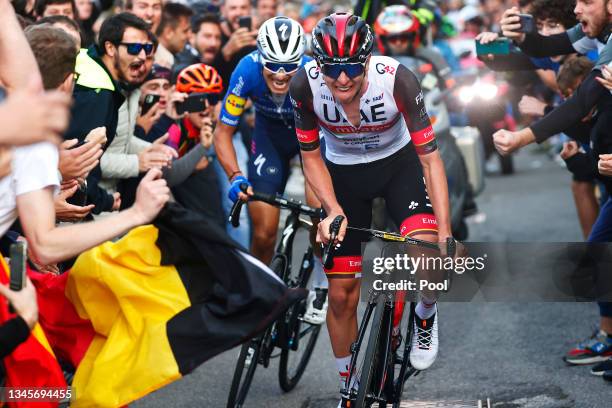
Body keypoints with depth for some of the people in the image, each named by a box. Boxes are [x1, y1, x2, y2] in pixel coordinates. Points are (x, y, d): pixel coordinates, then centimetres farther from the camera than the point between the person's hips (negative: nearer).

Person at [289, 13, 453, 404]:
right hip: (344, 173, 2)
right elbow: (311, 157, -11)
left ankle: (426, 316, 7)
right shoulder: (305, 84, -26)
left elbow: (430, 156, -26)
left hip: (399, 163, -2)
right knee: (341, 294, 2)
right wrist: (334, 210, -26)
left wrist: (445, 234, -31)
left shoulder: (396, 79, -32)